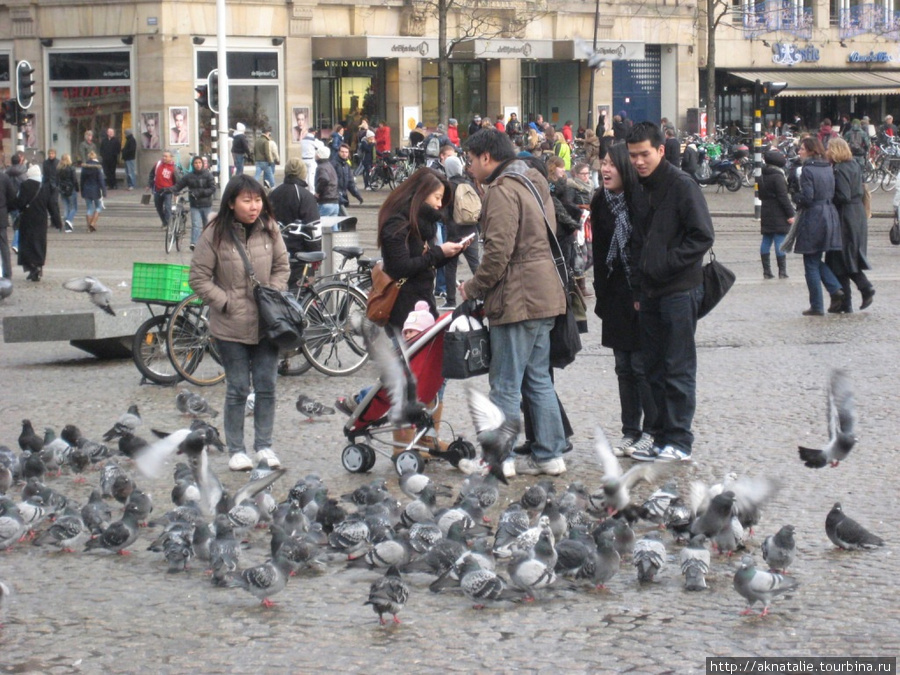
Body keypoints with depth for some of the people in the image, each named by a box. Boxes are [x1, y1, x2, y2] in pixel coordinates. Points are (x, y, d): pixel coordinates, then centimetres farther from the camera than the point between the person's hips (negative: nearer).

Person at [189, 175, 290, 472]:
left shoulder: (269, 229, 0)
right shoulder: (215, 234, -11)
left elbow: (282, 266, 12)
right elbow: (199, 278, -7)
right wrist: (227, 303, -11)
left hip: (267, 323, 3)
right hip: (231, 326, -3)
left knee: (266, 386, 6)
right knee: (238, 389, 3)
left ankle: (264, 446, 18)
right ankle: (236, 450, 14)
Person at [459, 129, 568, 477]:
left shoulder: (502, 190, -14)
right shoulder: (534, 184, 18)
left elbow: (498, 251, -22)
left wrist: (473, 288, -8)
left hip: (517, 300, -10)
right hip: (544, 296, 10)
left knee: (505, 384, -3)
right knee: (538, 380, 14)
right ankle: (549, 454, 15)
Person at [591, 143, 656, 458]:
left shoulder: (643, 201, -13)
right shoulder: (601, 202, 6)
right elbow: (599, 252, 11)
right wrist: (601, 295, 7)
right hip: (616, 297, 6)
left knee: (642, 365, -2)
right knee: (624, 367, 10)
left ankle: (650, 432, 7)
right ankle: (630, 431, 16)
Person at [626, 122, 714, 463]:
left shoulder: (682, 186, -10)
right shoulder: (640, 189, 13)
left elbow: (702, 236, -14)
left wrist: (666, 263, -16)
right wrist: (637, 286, 12)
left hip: (679, 291, -8)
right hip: (650, 293, 8)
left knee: (678, 370, -4)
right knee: (655, 368, 11)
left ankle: (679, 441, 1)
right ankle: (663, 438, 17)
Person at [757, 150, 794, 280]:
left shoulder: (761, 177, 11)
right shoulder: (778, 176, -15)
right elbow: (783, 197, -18)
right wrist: (790, 214, -15)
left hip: (766, 213, 8)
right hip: (779, 215, -8)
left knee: (766, 242, 8)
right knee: (780, 242, -6)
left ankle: (766, 271, 9)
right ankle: (782, 272, -6)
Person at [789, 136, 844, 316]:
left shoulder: (808, 170, -14)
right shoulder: (828, 168, 9)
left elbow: (807, 198, -18)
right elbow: (834, 193, 11)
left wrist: (795, 197, 0)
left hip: (813, 218, -7)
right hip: (830, 216, 7)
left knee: (811, 263, 2)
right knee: (817, 260, 20)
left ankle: (817, 307, 3)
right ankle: (835, 289, 2)